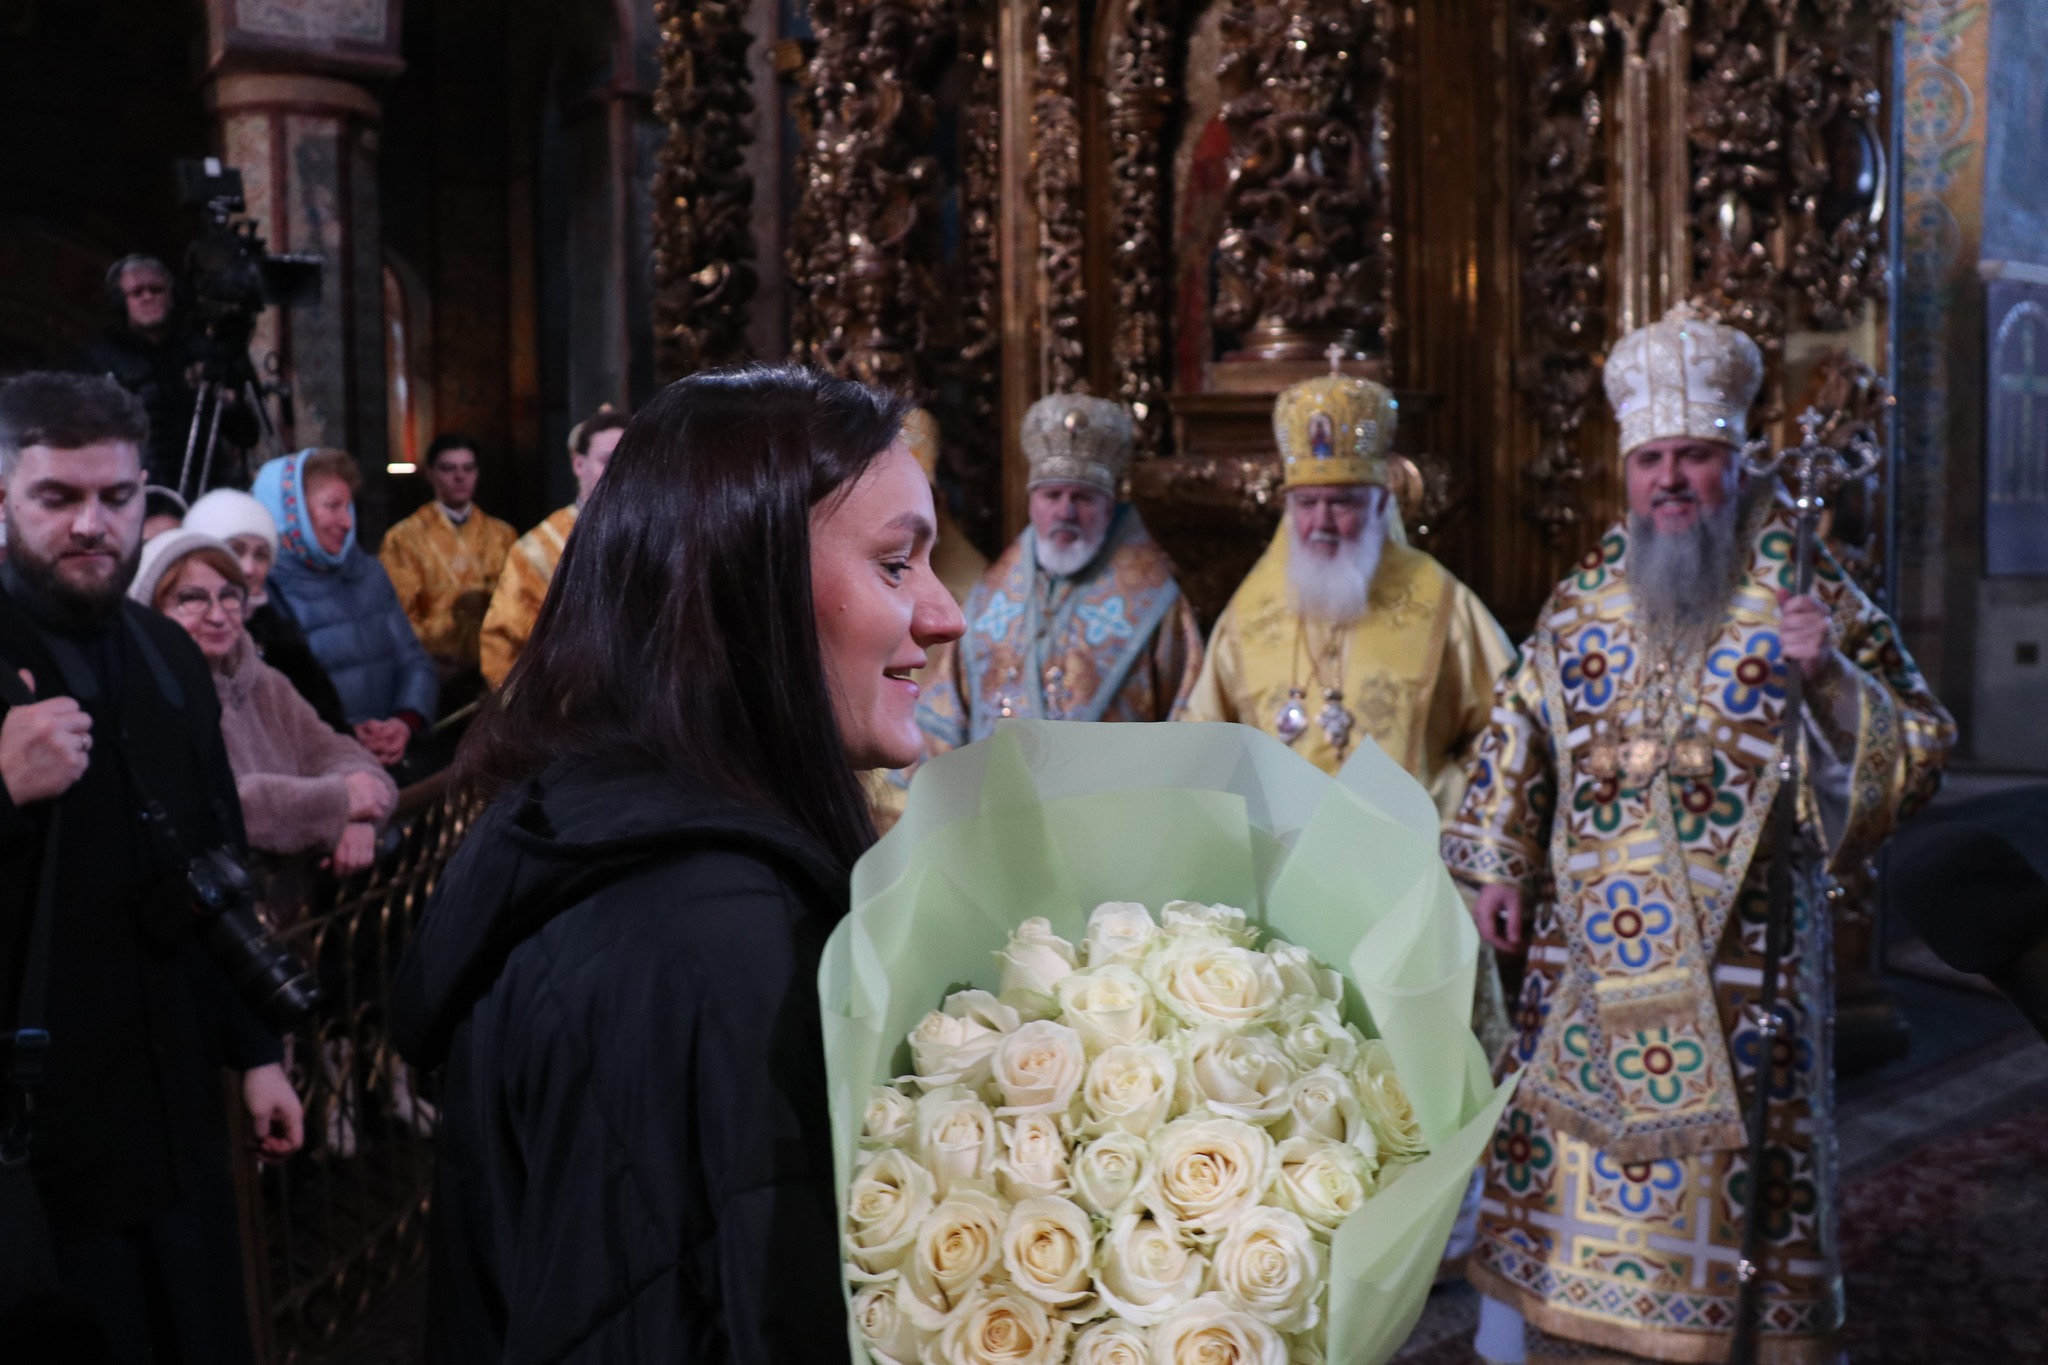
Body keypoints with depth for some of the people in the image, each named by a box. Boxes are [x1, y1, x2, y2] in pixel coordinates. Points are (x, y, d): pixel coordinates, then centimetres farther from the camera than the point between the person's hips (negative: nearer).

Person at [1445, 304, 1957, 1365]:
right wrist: (1497, 864, 9)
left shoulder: (1806, 595, -3)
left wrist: (1832, 676, -20)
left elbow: (1916, 750, -3)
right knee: (1550, 1134, 12)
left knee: (1729, 1157, 4)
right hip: (1584, 956, 3)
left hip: (1738, 954, -3)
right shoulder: (1581, 601, 7)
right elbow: (1517, 734, 15)